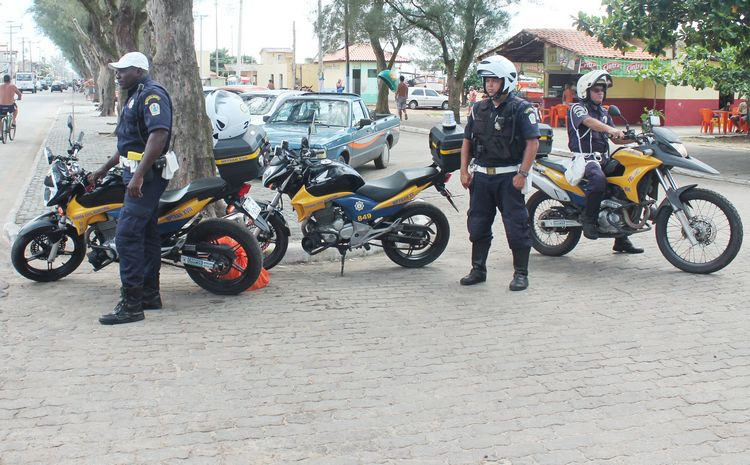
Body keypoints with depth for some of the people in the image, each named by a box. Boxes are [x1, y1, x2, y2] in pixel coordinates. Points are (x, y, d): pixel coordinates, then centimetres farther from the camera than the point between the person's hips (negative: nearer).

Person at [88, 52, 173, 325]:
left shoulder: (152, 94, -13)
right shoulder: (136, 96, 21)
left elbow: (159, 135, -26)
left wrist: (139, 175, -31)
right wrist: (104, 169, 30)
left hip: (147, 176, -11)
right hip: (139, 176, 11)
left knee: (127, 236, -13)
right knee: (146, 235, 14)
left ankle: (131, 304, -10)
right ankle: (150, 295, 22)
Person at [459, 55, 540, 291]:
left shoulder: (522, 109, -6)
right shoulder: (478, 109, 11)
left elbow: (533, 143, -10)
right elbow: (467, 141, 16)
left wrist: (522, 174, -15)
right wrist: (464, 170, 6)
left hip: (509, 176, -5)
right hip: (481, 175, 5)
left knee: (516, 226, -2)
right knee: (478, 224, 9)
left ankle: (521, 273, 8)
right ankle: (478, 269, 21)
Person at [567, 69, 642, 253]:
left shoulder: (603, 112, 23)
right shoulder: (577, 108, -3)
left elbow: (615, 138, 19)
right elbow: (589, 121, -26)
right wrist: (610, 129, -43)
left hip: (603, 158, 8)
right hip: (585, 157, -8)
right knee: (599, 178, -38)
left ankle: (621, 240, 11)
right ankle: (589, 219, -23)